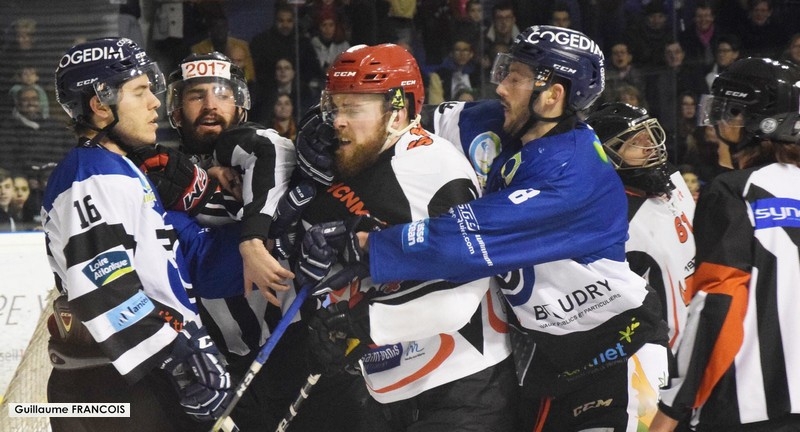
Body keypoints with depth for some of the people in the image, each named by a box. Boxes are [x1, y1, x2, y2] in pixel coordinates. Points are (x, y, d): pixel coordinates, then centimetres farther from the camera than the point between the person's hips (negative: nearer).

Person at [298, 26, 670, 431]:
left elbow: (474, 236, -35)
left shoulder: (575, 175, -28)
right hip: (541, 342, 7)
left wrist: (364, 245, -35)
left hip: (614, 343, -7)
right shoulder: (496, 127, -5)